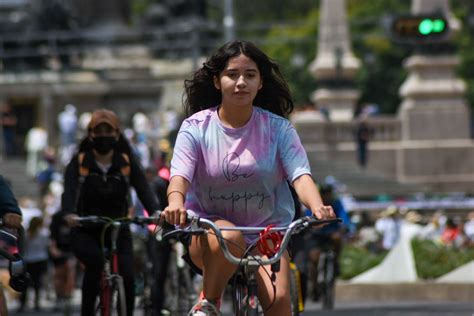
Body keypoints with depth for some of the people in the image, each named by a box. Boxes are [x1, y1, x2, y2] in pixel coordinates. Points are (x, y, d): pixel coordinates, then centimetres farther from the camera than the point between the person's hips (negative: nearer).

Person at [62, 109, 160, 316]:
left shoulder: (127, 163, 2)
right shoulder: (79, 162, -2)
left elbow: (143, 190, -12)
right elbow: (69, 190, -18)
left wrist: (156, 212, -34)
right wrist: (70, 214, -41)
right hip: (85, 232, -2)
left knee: (127, 279, -18)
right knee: (95, 260, -33)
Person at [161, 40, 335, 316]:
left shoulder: (278, 128, -2)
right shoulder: (196, 127, -4)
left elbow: (300, 174, -14)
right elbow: (180, 174, -18)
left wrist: (318, 207, -37)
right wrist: (176, 204, -42)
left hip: (267, 233, 1)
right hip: (208, 228, -1)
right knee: (229, 238, -37)